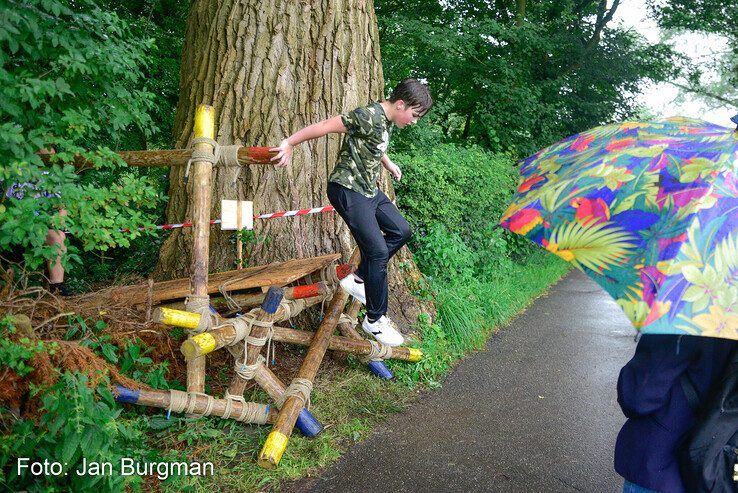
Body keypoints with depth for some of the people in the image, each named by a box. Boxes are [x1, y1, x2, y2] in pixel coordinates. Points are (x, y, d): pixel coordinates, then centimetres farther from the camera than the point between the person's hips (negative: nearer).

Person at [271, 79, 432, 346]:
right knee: (378, 251, -12)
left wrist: (388, 164, 39)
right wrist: (290, 143, -24)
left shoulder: (387, 120, 8)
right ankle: (375, 319, 3)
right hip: (348, 190, -10)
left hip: (369, 189, 10)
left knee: (401, 231, 13)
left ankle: (358, 278, 21)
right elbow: (325, 126, -25)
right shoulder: (369, 116, -22)